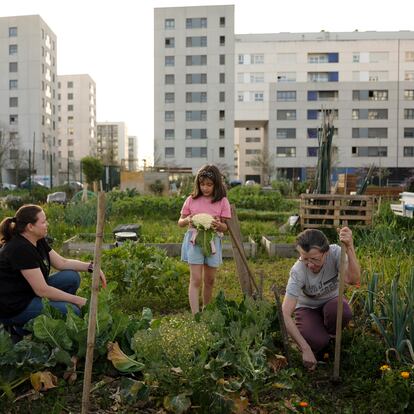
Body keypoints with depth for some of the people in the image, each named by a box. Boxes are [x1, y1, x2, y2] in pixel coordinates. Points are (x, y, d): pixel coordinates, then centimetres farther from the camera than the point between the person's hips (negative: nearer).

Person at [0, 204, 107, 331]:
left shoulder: (38, 241, 1)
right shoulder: (20, 249, -26)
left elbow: (62, 262, 8)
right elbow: (42, 290, -26)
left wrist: (91, 267, -6)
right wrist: (78, 300, -19)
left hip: (31, 293, 9)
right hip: (13, 308, -9)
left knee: (72, 277, -1)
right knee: (73, 311, -16)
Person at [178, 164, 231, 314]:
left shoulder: (222, 201, -1)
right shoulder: (191, 200, 0)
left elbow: (225, 227, 0)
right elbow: (180, 222, 6)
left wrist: (219, 225, -23)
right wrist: (187, 220, -17)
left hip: (213, 240, 1)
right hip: (194, 240, -1)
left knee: (209, 280, 13)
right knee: (196, 279, -9)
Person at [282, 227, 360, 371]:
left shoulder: (335, 252, -27)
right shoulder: (298, 272, -32)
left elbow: (353, 279, -42)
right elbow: (285, 314, -35)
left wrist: (349, 246, -54)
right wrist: (306, 349, -39)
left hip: (331, 301, 2)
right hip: (307, 307, -2)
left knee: (343, 313, -34)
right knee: (317, 342, -29)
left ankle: (330, 334, 2)